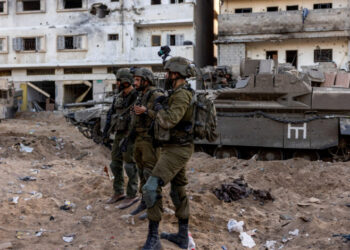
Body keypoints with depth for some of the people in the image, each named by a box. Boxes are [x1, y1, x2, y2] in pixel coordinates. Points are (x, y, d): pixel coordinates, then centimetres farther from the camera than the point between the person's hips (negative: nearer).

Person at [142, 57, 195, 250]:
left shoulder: (181, 95, -20)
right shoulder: (181, 94, 13)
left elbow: (168, 121, -32)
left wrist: (159, 107, -13)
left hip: (175, 151, -11)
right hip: (176, 148, 11)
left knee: (151, 188, -16)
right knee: (178, 192, 17)